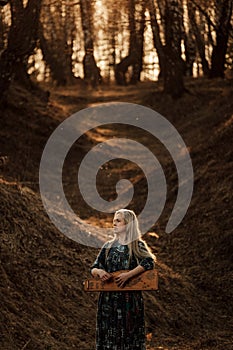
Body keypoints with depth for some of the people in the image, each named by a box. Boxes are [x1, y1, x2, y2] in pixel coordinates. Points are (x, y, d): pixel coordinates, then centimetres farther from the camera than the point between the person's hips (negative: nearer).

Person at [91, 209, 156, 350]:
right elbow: (94, 268, 13)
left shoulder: (137, 245, 0)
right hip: (108, 298, 4)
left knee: (129, 332, -3)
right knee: (108, 335, 3)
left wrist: (128, 275, -23)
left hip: (130, 298, -4)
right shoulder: (108, 246, 12)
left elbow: (149, 262, -16)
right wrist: (99, 271, -11)